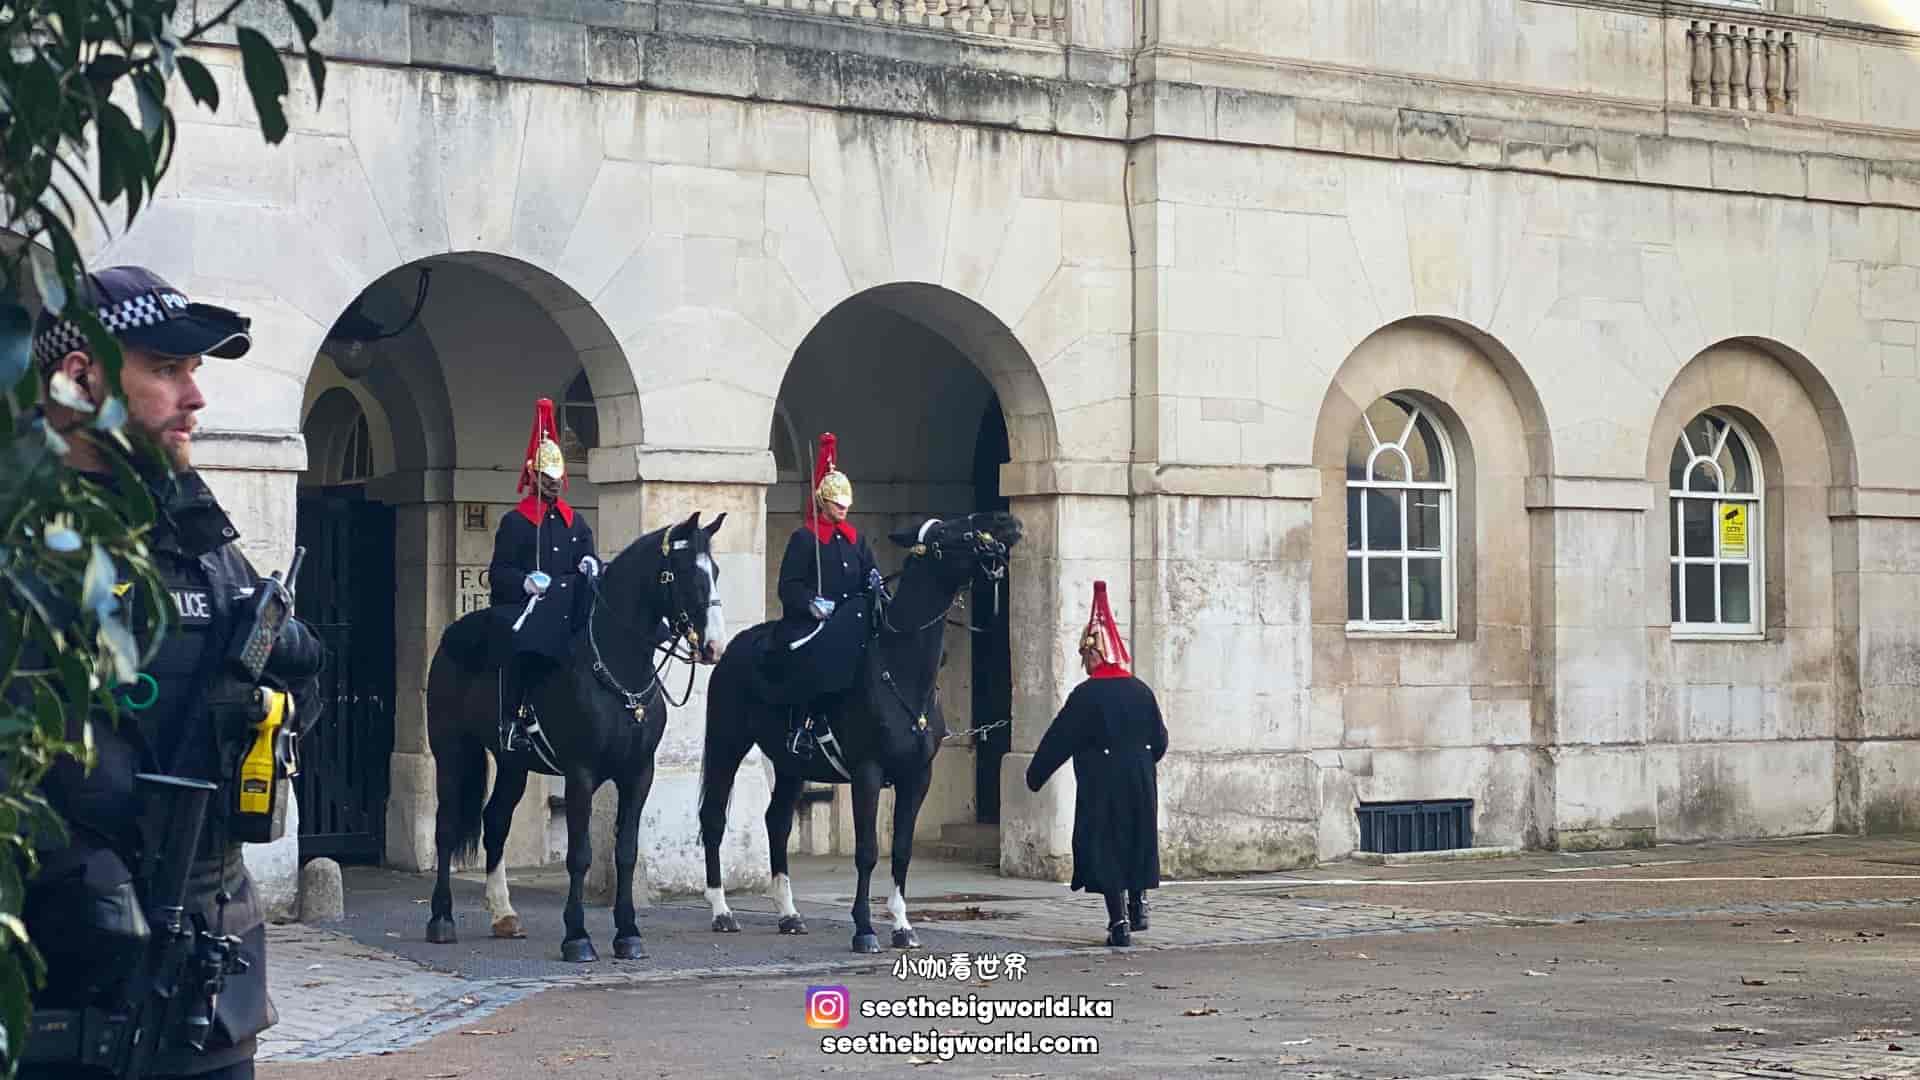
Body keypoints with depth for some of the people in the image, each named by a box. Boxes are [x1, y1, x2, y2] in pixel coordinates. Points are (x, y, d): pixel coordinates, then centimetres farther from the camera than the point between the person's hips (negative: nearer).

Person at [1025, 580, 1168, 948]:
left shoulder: (1086, 695, -12)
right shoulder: (1140, 690, 4)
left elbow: (1059, 739, -8)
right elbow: (1159, 739, 11)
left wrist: (1035, 775, 2)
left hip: (1101, 786, -5)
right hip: (1141, 782, 5)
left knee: (1105, 848, 1)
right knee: (1139, 841, 21)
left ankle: (1119, 922, -2)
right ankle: (1138, 903, 23)